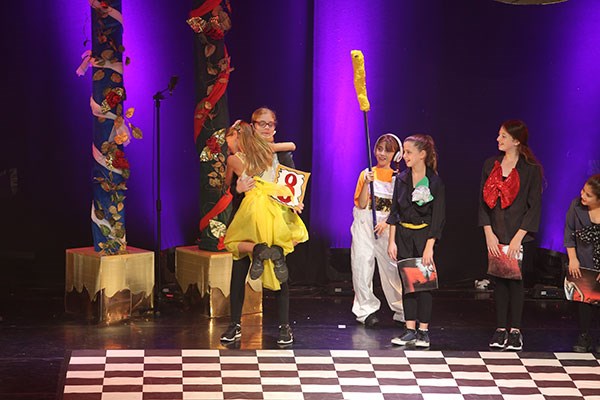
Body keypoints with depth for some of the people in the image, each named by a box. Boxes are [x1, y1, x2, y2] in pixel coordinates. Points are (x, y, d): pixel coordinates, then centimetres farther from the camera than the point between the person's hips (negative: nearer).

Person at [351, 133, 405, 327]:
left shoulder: (398, 178, 6)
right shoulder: (367, 174, 6)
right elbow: (361, 204, -1)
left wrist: (386, 222, -14)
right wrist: (367, 183, -14)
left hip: (387, 225, 0)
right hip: (365, 224, 0)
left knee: (392, 266, -3)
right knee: (363, 264, -5)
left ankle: (402, 311, 8)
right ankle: (367, 310, 1)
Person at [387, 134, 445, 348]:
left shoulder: (435, 182, -10)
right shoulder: (401, 179, 3)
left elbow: (438, 218, -11)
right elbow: (394, 212, 7)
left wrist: (429, 247, -15)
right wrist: (392, 241, 0)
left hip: (424, 236, -4)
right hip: (403, 235, 4)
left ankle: (423, 331, 7)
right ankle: (410, 330, 10)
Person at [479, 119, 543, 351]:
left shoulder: (531, 169, -5)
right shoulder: (490, 165, 7)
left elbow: (534, 206, -6)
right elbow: (483, 201, 7)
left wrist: (518, 237, -12)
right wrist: (489, 233, -3)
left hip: (520, 237, -3)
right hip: (495, 236, 4)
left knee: (515, 280, 0)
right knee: (499, 280, 6)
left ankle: (515, 330, 8)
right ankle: (500, 329, 13)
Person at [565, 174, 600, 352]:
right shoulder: (576, 205, -8)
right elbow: (569, 233, 3)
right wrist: (573, 259, -3)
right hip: (584, 264, 2)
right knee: (584, 298, 4)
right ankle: (584, 337, 17)